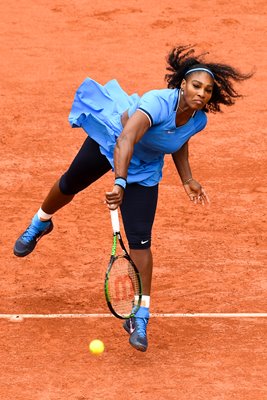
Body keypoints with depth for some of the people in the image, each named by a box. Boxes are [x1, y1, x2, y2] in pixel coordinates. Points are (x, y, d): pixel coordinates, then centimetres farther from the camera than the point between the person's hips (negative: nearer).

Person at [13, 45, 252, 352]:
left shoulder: (198, 120, -19)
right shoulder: (158, 103, -39)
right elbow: (125, 140, -53)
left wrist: (187, 179, 0)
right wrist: (120, 183, -65)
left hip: (143, 168, 3)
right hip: (108, 139, -3)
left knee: (140, 241, -10)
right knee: (69, 185, 26)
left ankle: (139, 318, -4)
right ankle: (40, 224, 62)